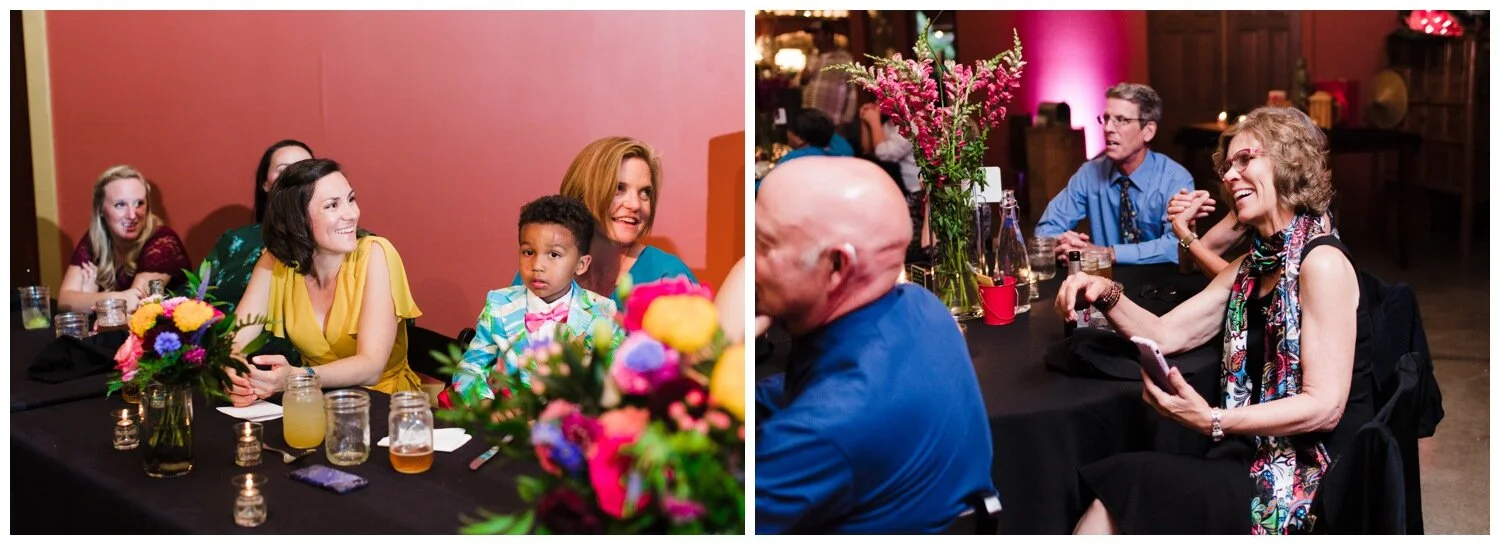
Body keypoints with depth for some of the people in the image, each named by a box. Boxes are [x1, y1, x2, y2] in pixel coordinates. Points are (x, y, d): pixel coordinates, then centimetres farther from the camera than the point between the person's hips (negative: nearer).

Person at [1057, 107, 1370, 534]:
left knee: (1122, 490, -19)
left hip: (1311, 482, -7)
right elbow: (1165, 334, 11)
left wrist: (1213, 421, -30)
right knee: (1112, 504, -13)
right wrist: (1107, 297, -8)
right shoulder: (1252, 266, 13)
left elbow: (1325, 406, -20)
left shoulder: (1321, 262, -14)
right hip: (1259, 461, 7)